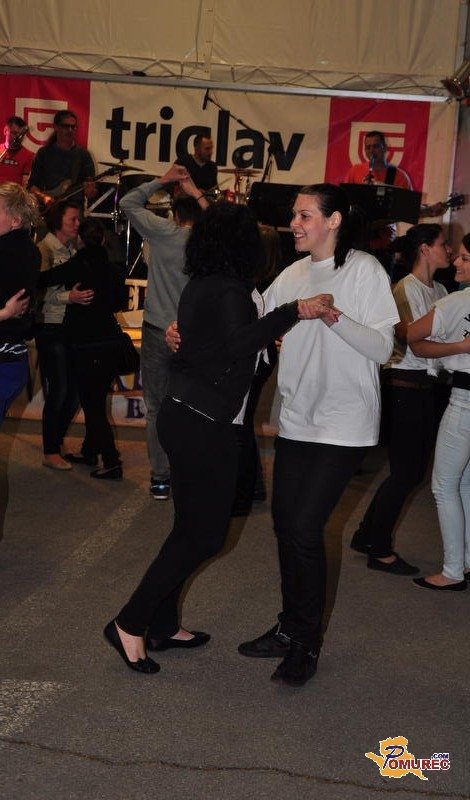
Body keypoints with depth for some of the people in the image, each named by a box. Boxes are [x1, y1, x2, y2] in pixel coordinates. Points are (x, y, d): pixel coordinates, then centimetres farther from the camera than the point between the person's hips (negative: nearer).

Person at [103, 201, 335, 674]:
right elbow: (238, 342, -34)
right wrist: (294, 312, -38)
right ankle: (130, 624, 4)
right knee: (206, 533, 0)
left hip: (182, 416, 9)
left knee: (191, 527, 17)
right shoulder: (229, 290, -15)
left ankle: (163, 626, 25)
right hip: (203, 425, -9)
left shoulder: (199, 286, 11)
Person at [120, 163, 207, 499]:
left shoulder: (165, 232, -5)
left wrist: (164, 180, 10)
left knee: (157, 407, 5)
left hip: (158, 332, -2)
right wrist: (197, 193, 18)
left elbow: (128, 202, 6)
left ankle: (161, 477, 6)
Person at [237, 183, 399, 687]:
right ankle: (290, 629, 27)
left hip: (344, 424, -6)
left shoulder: (364, 270, -8)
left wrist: (334, 316, -28)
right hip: (296, 419, 6)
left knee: (305, 529, -9)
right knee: (285, 523, 10)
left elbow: (382, 349, -14)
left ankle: (306, 644, 8)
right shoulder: (293, 276, 9)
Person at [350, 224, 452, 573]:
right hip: (405, 385, -9)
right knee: (405, 472, -2)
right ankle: (380, 550, 13)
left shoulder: (439, 290, 13)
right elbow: (411, 341, -19)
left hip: (426, 387, 9)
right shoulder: (406, 288, -11)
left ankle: (366, 536, 26)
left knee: (414, 470, 13)